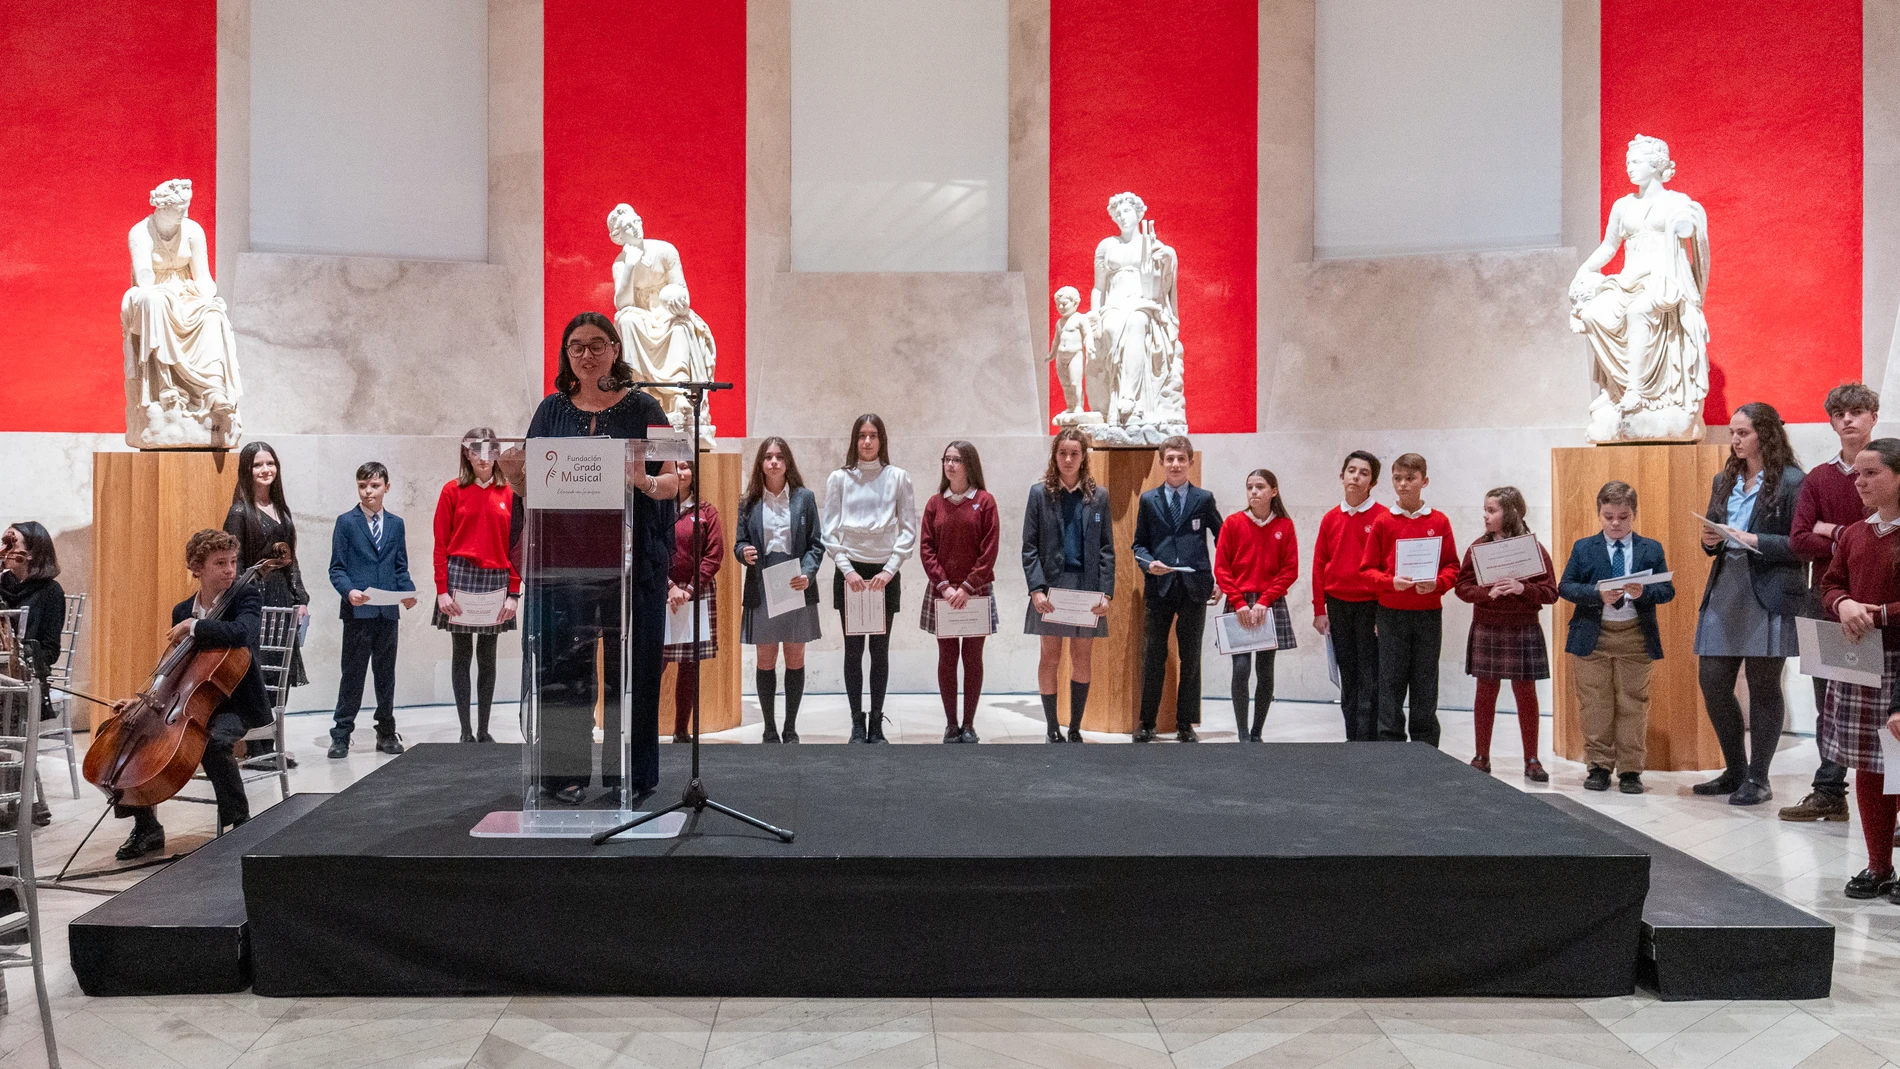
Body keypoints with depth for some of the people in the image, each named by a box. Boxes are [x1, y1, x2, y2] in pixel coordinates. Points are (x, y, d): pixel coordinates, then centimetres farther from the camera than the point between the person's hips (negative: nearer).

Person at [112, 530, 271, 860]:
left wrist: (193, 626, -22)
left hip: (236, 704, -6)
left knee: (213, 740, -37)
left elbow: (241, 634, -31)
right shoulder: (181, 611, 10)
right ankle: (147, 827, 3)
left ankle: (241, 824, -18)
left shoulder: (247, 596, -7)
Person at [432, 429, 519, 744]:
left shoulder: (508, 493, 6)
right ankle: (466, 732, 6)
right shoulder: (453, 490, 1)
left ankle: (484, 730, 14)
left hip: (495, 580, 2)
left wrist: (514, 593, 0)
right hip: (461, 576, -2)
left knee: (487, 657, 7)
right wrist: (442, 590, -7)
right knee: (461, 655, 2)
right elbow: (440, 544, 0)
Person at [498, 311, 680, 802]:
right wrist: (513, 472, -11)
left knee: (628, 666, 1)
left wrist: (647, 483, -21)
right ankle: (566, 771, 11)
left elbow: (674, 482, 0)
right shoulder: (552, 410, 12)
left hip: (629, 558, -2)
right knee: (563, 662, 1)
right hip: (563, 555, 2)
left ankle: (629, 773, 11)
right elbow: (529, 486, 11)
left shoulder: (643, 409, 5)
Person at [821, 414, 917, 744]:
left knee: (880, 649, 4)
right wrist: (846, 569, -9)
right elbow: (830, 530, 2)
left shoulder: (898, 478, 3)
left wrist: (889, 570, -9)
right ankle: (857, 723, 9)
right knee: (853, 649, 2)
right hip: (849, 571, 0)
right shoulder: (839, 479, 5)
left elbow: (909, 531, 1)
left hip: (885, 573, 0)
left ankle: (877, 723, 11)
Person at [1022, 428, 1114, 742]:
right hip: (1051, 585, -1)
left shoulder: (1098, 496, 7)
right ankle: (1052, 729, 13)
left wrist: (1106, 592, -4)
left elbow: (1107, 548, 6)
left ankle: (1075, 728, 15)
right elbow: (1029, 547, 0)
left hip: (1087, 587, 1)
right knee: (1050, 658, 3)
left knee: (1082, 660, 5)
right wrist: (1036, 588, -11)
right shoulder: (1040, 493, 3)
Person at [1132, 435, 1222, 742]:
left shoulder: (1204, 499, 6)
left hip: (1194, 588, 0)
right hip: (1158, 588, 0)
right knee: (1152, 659, 3)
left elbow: (1223, 539, 11)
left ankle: (1185, 725, 15)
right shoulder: (1148, 500, 8)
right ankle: (1147, 723, 13)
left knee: (1190, 659, 6)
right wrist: (1149, 563, -11)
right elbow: (1139, 544, 10)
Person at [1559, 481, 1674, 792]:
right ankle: (1598, 766, 14)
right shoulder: (1583, 548, 4)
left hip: (1636, 635, 0)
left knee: (1633, 703, 3)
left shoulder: (1651, 549, 4)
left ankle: (1630, 770, 11)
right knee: (1594, 704, 4)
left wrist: (1643, 593, -19)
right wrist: (1597, 594, -17)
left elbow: (1668, 590, 1)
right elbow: (1565, 586, -1)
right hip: (1593, 635, 0)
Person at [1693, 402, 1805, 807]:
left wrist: (1755, 541, -19)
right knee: (1712, 682, 6)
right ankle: (1735, 771, 22)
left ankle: (1758, 779, 13)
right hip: (1724, 591, 6)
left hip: (1768, 595, -6)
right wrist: (1710, 541, -1)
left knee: (1763, 686, 3)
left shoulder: (1791, 481, -6)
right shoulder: (1725, 481, 14)